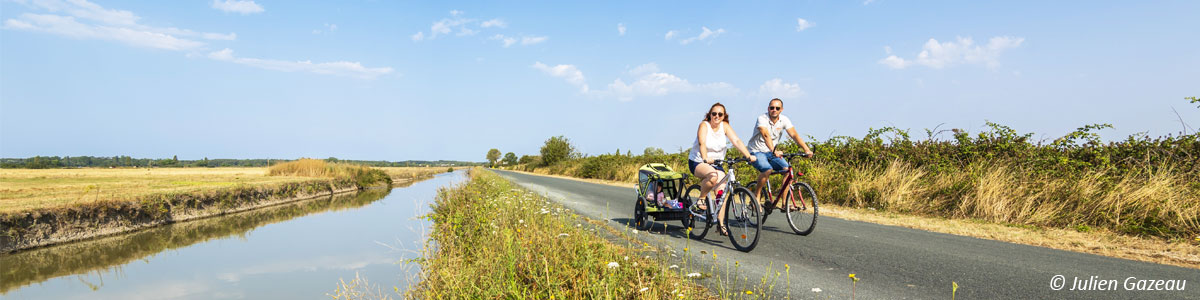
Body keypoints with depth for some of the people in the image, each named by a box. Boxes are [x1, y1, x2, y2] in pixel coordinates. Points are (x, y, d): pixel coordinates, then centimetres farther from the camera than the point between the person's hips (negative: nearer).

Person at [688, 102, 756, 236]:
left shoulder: (725, 126, -3)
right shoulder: (704, 125, -14)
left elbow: (737, 141, -14)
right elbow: (702, 143, -31)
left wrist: (749, 156, -28)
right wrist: (705, 158, -50)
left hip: (716, 163, 5)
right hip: (697, 162, -4)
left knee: (722, 190, -12)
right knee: (713, 176, -35)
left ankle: (721, 223, -5)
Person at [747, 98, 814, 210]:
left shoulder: (784, 120, -4)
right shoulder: (762, 119, -19)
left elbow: (794, 135, -14)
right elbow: (766, 135, -35)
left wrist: (806, 149, -29)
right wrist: (774, 151, -51)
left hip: (771, 152, 5)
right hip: (757, 152, -5)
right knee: (767, 170, -32)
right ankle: (757, 195, -10)